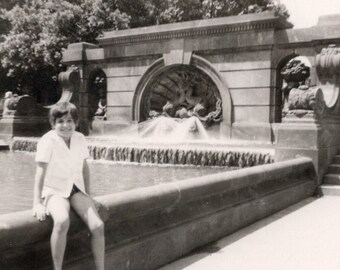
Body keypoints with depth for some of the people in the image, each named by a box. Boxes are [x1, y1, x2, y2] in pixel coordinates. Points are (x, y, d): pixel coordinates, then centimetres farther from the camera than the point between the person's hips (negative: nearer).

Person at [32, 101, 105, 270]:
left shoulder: (79, 138, 2)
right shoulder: (47, 141, -12)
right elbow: (40, 172, -17)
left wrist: (88, 196, 13)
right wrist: (37, 203, -24)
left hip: (76, 189, 5)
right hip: (54, 191, -4)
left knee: (98, 226, -15)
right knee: (62, 221, -36)